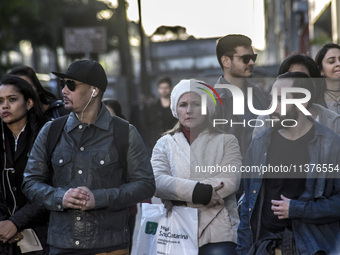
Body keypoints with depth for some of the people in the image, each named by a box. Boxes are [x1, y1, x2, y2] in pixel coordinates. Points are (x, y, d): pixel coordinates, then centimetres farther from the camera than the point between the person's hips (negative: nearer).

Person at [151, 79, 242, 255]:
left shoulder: (226, 141, 10)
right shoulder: (165, 144, 14)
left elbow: (230, 180, -7)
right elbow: (157, 181, -5)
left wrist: (184, 196, -11)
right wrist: (199, 191, -18)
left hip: (217, 233, -1)